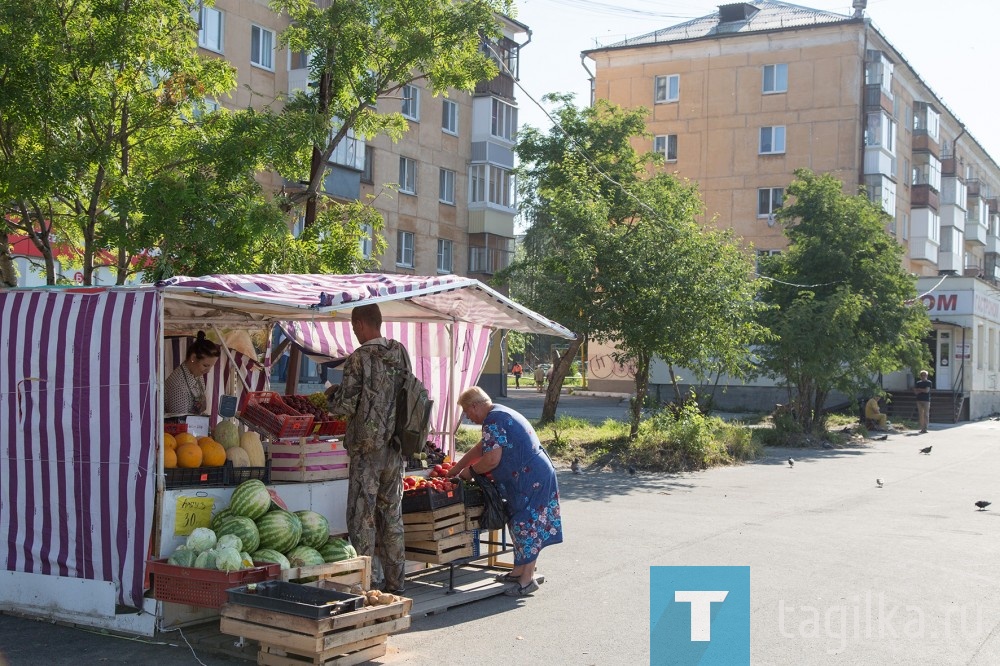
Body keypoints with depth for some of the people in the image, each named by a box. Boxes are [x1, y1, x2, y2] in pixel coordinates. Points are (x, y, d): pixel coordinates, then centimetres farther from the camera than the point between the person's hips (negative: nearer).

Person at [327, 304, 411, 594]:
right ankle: (395, 580, 21)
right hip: (397, 447, 6)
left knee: (362, 516, 1)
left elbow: (345, 406, -14)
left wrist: (333, 395, 7)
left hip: (368, 447, -6)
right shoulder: (401, 353, 5)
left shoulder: (359, 358, -13)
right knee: (392, 514, 15)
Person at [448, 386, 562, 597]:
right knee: (520, 523, 16)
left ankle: (527, 579, 0)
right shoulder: (501, 414, 18)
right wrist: (455, 469, 31)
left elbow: (492, 459, -22)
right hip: (539, 473, 11)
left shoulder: (493, 421, -15)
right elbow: (481, 448, 28)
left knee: (525, 525, -5)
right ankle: (519, 571, 24)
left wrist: (469, 471, -5)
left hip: (530, 477, -11)